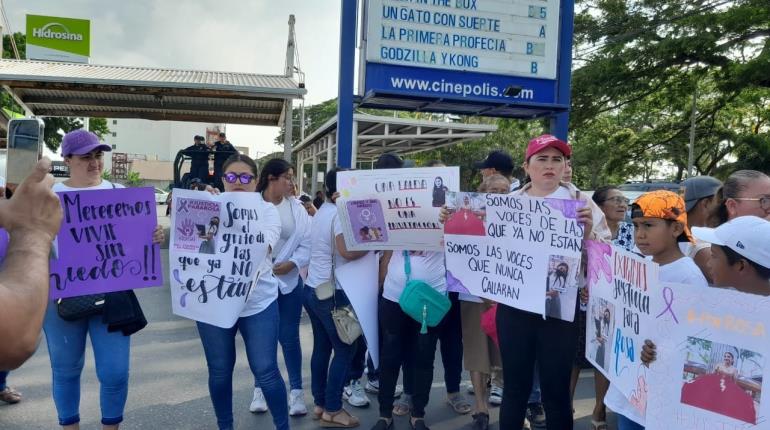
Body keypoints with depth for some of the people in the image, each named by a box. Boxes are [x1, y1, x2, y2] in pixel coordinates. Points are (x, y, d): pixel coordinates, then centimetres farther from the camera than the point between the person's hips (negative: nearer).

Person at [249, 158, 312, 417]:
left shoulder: (296, 207, 0)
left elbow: (307, 243, -3)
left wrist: (291, 263, -16)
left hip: (288, 280, 1)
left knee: (289, 336, 8)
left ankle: (296, 389, 21)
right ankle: (260, 389, 29)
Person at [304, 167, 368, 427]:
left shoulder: (322, 212, 14)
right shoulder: (339, 213, -15)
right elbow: (347, 252, -25)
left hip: (312, 288, 9)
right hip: (331, 292, -9)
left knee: (322, 347, 15)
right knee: (345, 348, 0)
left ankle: (319, 403, 23)